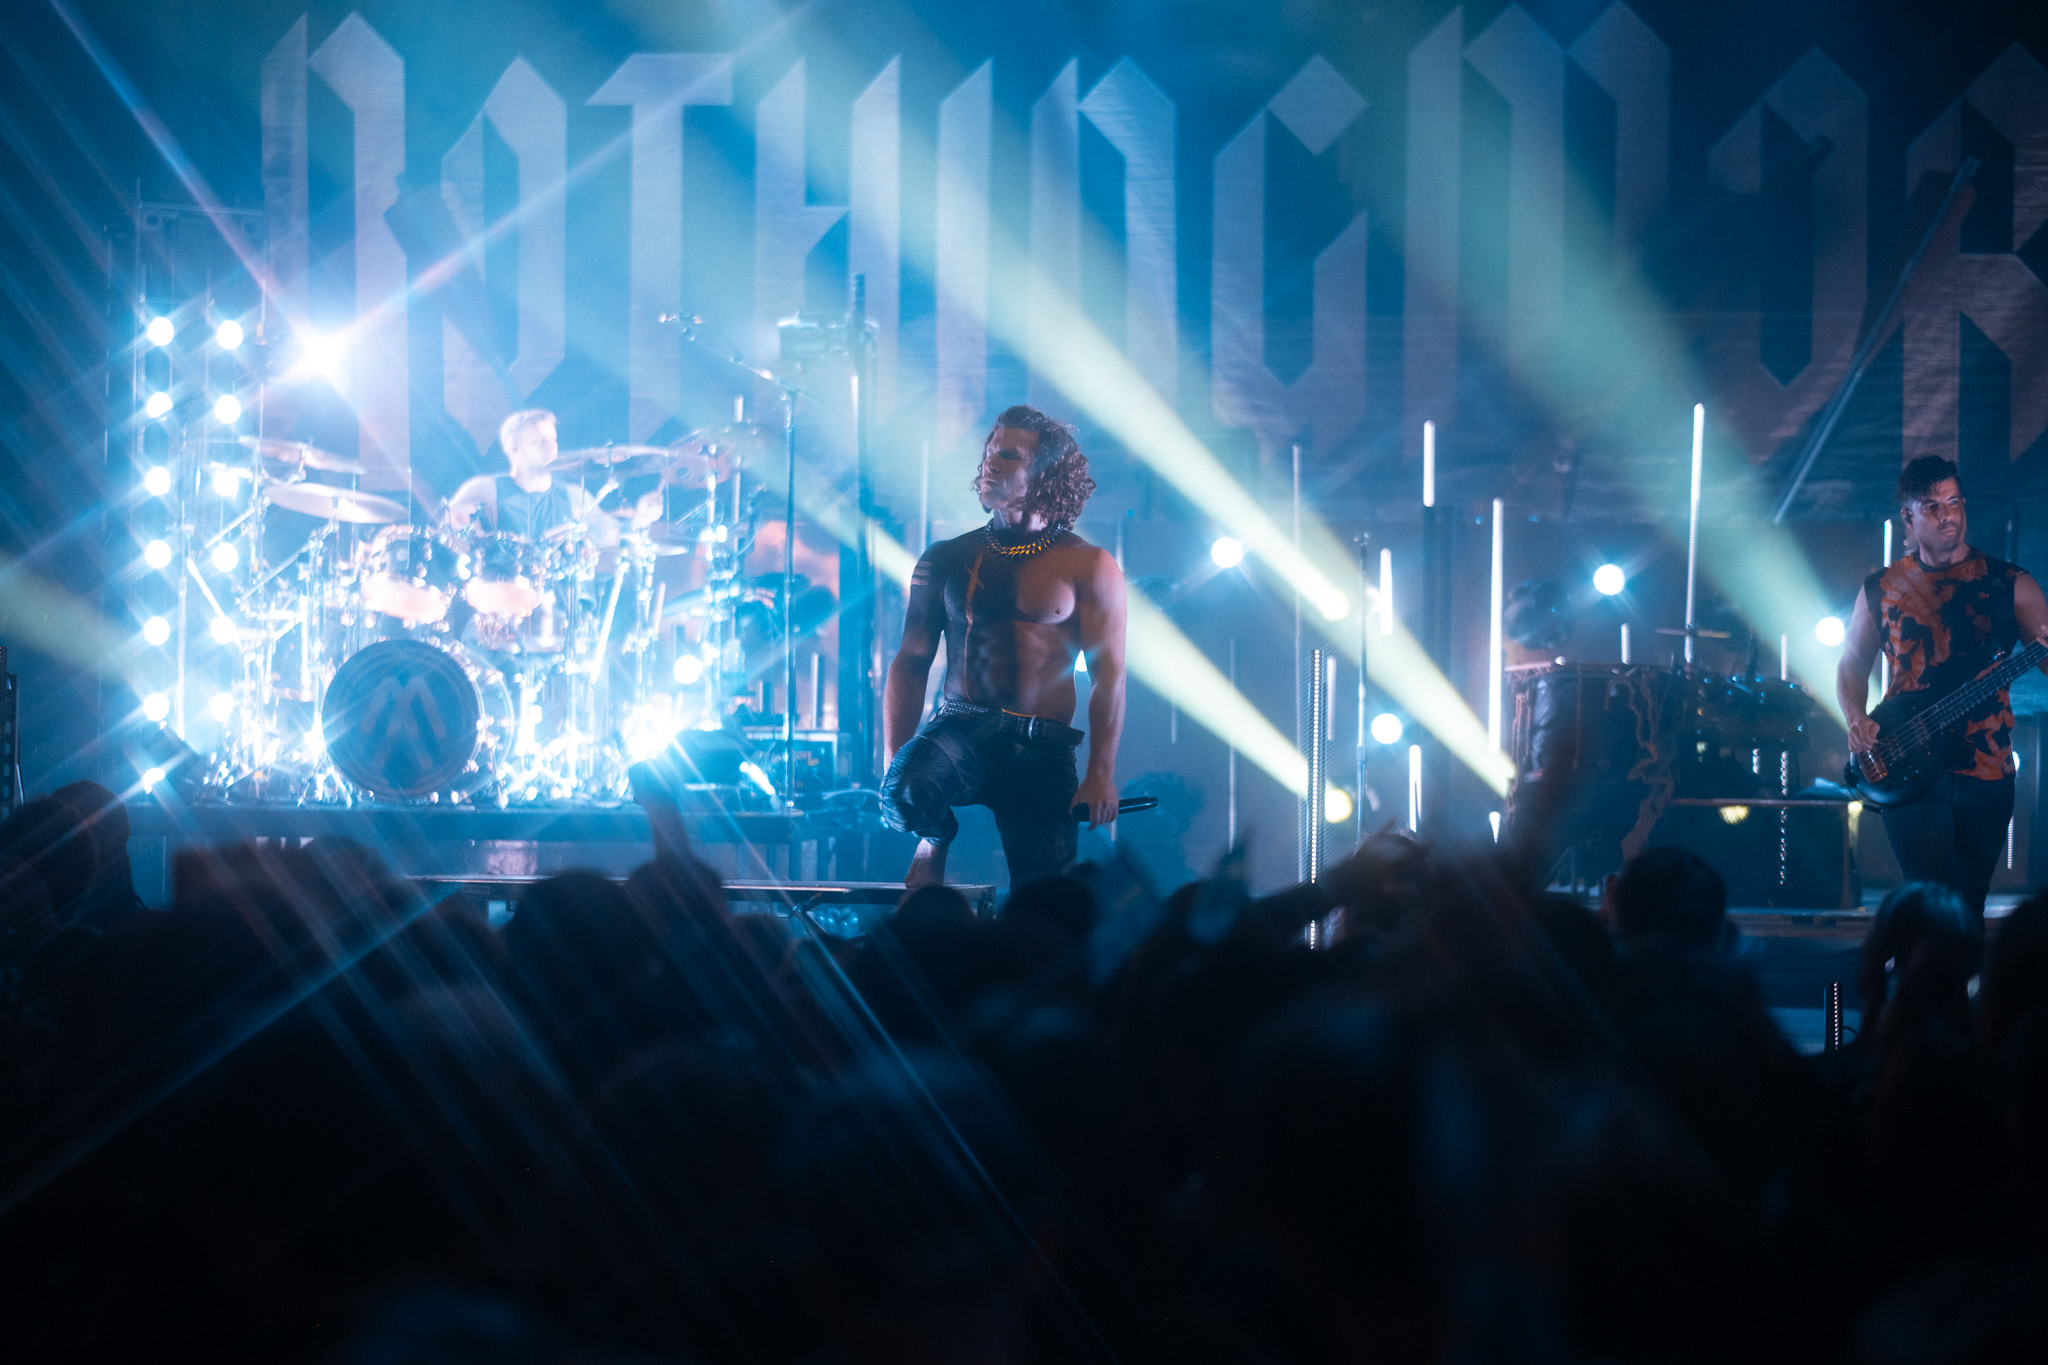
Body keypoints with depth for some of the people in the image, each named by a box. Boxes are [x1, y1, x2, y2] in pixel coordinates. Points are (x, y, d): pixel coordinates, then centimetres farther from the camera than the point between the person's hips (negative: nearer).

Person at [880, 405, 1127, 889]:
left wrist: (1101, 775, -10)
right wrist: (894, 762, -2)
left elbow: (1108, 678, -1)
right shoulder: (946, 560, 10)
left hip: (1043, 753, -1)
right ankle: (935, 838, 1)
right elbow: (910, 663, 10)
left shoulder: (1089, 568, 3)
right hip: (957, 730, 1)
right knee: (904, 792, -31)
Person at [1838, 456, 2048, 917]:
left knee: (1968, 906, 5)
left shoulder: (2009, 584, 6)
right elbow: (1852, 665, 19)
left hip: (1986, 769, 1)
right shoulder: (1881, 588, 10)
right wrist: (1857, 720, 0)